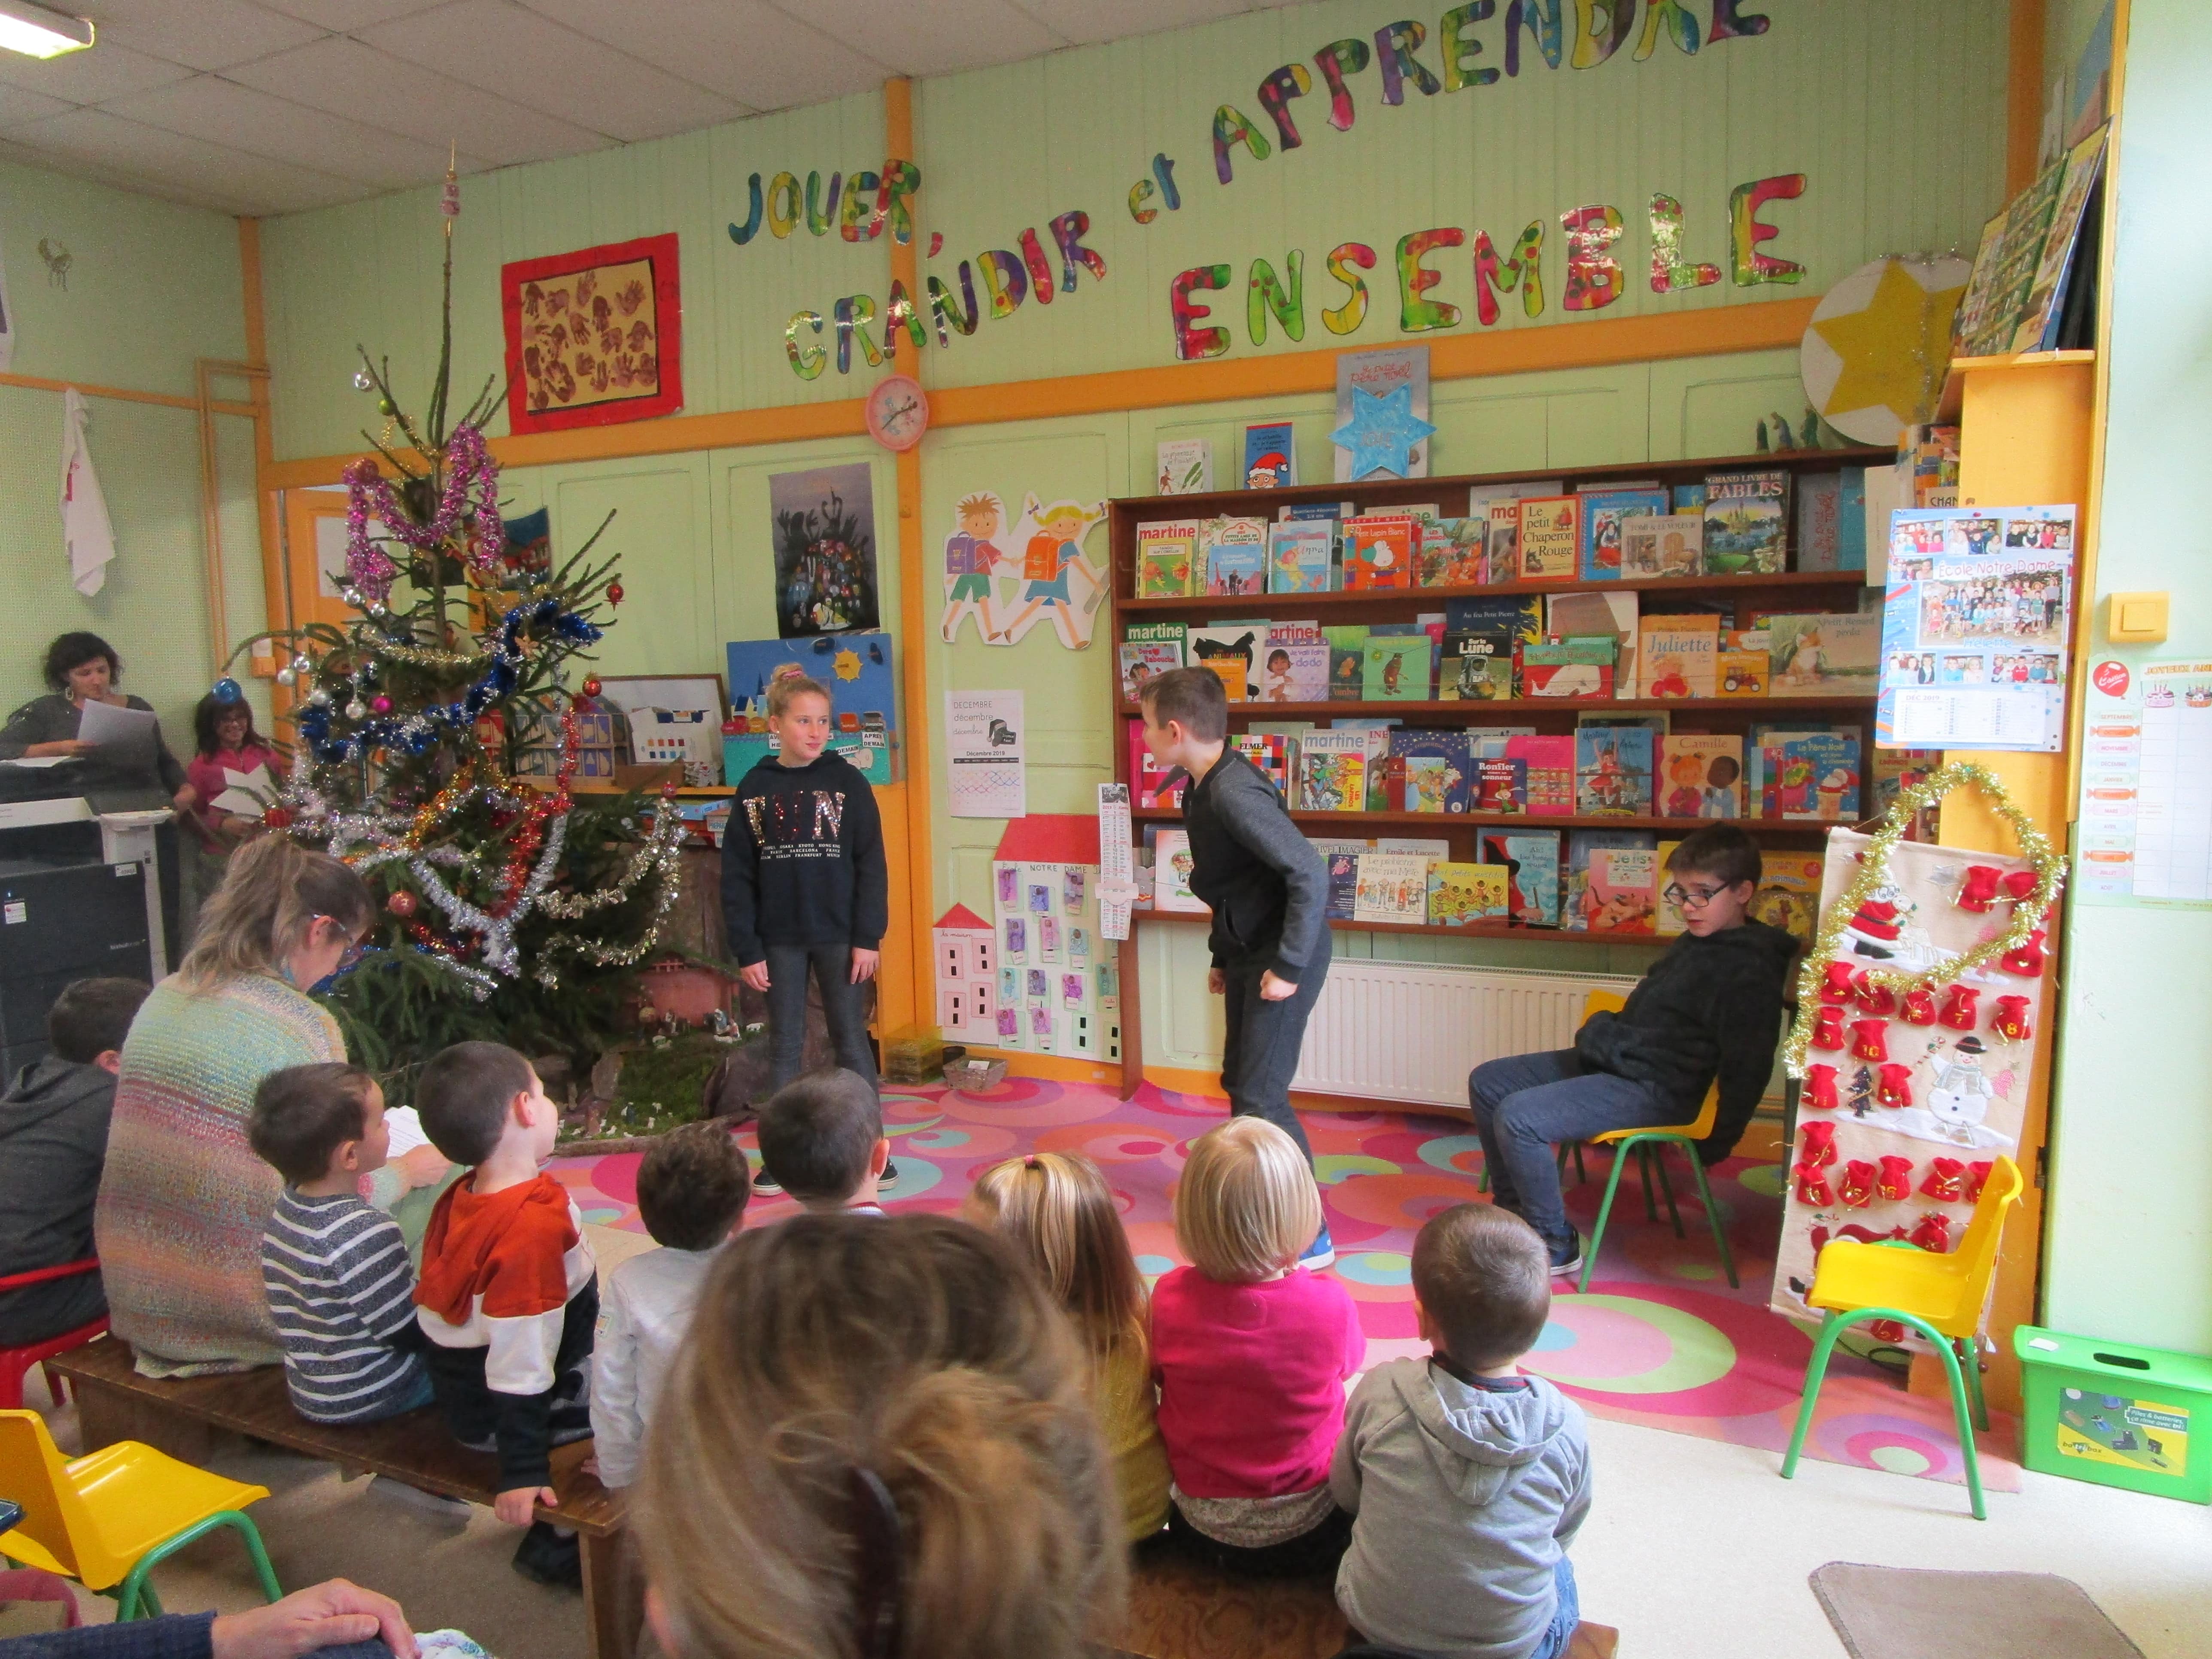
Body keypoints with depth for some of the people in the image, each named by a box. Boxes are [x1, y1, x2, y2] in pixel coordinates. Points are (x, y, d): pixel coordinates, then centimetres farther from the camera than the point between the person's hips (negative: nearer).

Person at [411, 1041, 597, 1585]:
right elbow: (520, 1360, -30)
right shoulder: (532, 1224, -31)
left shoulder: (464, 1195, -3)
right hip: (499, 1412, -9)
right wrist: (523, 1474, -25)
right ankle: (557, 1547, 8)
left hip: (461, 1393, 9)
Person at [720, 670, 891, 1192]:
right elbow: (737, 877, 2)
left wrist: (868, 937, -9)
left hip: (840, 935, -1)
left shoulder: (847, 781, -3)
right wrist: (746, 950, -3)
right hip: (780, 941, 2)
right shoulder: (755, 788, 1)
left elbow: (871, 866, -4)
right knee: (785, 1046, 10)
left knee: (851, 1041, 6)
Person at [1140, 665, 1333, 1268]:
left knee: (1261, 1095, -6)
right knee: (1240, 1082, 17)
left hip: (1283, 954, -10)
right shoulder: (1204, 789, 7)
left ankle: (1309, 1235, 5)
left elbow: (1310, 873, -29)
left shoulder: (1234, 793, -25)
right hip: (1248, 950, 10)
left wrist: (1288, 967, -25)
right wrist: (1223, 956, 20)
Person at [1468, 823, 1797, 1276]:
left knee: (1517, 1117, -25)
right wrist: (1606, 1033, 13)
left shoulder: (1748, 971, -18)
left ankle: (1556, 1245, -9)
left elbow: (1746, 1069, -18)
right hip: (1614, 1061, 10)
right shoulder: (1695, 942, 13)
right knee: (1486, 1082, 9)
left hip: (1653, 1090, -10)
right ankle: (1514, 1207, 19)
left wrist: (1716, 1144, -11)